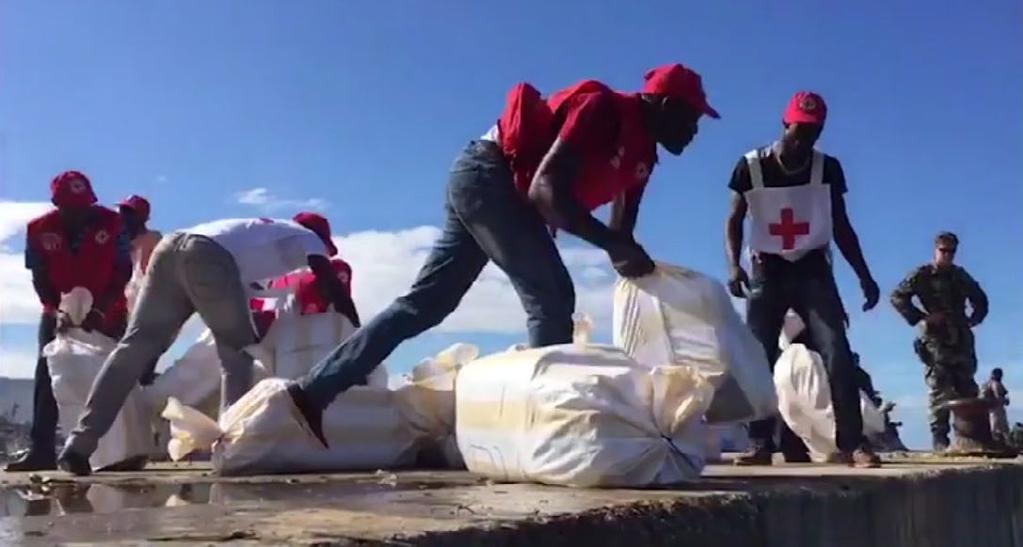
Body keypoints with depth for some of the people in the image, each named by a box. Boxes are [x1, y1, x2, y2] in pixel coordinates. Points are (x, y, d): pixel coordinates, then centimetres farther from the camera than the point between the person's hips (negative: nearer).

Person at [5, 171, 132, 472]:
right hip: (58, 312, 2)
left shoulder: (111, 223, -16)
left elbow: (123, 273, -13)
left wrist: (100, 310, -24)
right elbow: (39, 279, -7)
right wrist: (56, 312, -22)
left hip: (107, 312, -2)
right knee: (47, 375, -6)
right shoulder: (39, 229, -11)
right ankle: (41, 451, -5)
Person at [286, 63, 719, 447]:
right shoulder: (603, 110, -16)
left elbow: (620, 230, 15)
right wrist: (614, 244, -25)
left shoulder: (640, 154, 12)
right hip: (488, 176, -10)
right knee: (550, 296, -13)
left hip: (479, 184, 10)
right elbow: (547, 189, -25)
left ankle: (315, 389, 10)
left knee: (423, 303, 7)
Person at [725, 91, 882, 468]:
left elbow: (841, 227, 6)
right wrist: (735, 266, -14)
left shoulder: (828, 168, -1)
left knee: (837, 352, -11)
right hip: (767, 271, 0)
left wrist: (864, 275, -1)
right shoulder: (751, 167, -5)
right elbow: (734, 221, 2)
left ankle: (852, 444, -12)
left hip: (813, 270, 1)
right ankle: (760, 444, 2)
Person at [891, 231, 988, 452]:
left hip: (961, 338, 5)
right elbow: (897, 297, -7)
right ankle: (940, 438, -10)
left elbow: (980, 299, 30)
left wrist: (974, 318, 12)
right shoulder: (922, 275, 1)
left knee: (967, 387, 4)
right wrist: (922, 317, -12)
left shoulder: (961, 276, 17)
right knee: (940, 388, -10)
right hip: (936, 338, -5)